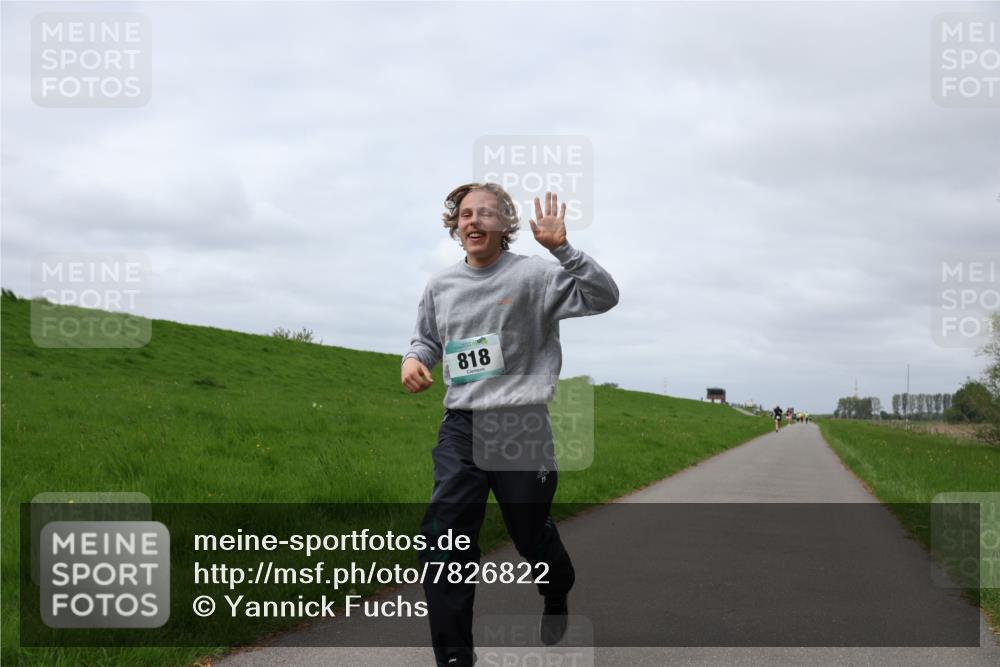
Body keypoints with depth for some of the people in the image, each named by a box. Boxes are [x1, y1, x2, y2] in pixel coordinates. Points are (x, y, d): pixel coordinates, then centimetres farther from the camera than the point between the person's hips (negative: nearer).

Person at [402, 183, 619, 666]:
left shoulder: (531, 274, -6)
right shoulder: (440, 285, 9)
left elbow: (603, 297, -15)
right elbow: (427, 339, 25)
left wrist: (561, 248, -26)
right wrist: (413, 359, 2)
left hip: (520, 424, -3)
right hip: (460, 425, 4)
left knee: (531, 532, 10)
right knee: (445, 535, -10)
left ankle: (557, 596, 46)